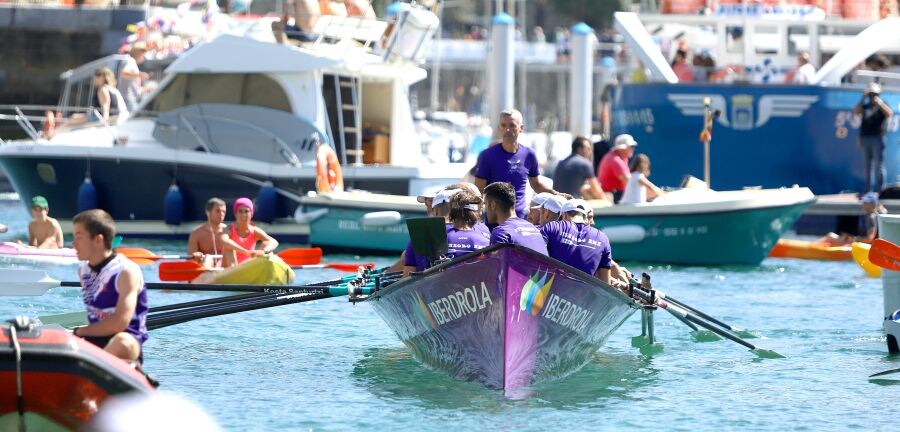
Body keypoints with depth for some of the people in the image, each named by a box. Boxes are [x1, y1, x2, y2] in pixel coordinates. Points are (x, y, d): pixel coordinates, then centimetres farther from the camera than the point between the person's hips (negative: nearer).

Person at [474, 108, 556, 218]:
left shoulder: (529, 155, 6)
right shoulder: (487, 155, -5)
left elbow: (536, 184, 20)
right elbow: (479, 190, -4)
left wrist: (556, 194, 8)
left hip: (520, 217, 3)